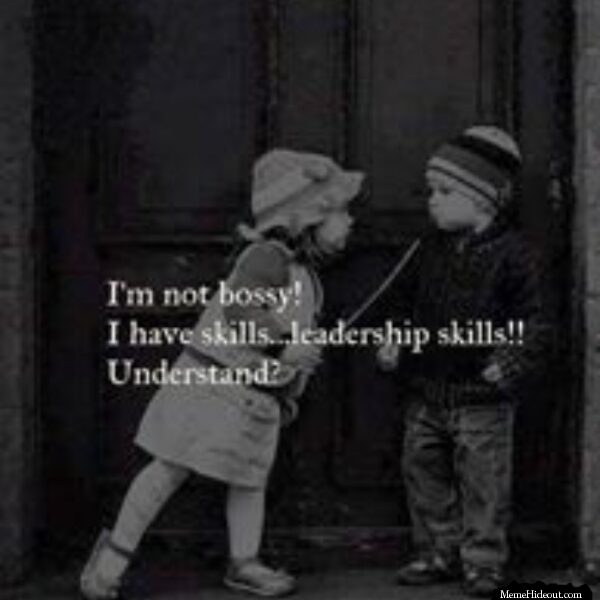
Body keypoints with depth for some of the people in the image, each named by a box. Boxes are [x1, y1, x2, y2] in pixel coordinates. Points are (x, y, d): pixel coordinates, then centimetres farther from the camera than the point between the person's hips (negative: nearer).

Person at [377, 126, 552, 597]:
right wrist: (393, 343, 6)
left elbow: (535, 320, -10)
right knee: (424, 473, 12)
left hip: (482, 398, -6)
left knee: (482, 482, 0)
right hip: (427, 391, 7)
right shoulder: (431, 250, 9)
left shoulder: (511, 254, -10)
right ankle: (439, 554, 26)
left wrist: (511, 363, -21)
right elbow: (407, 303, 20)